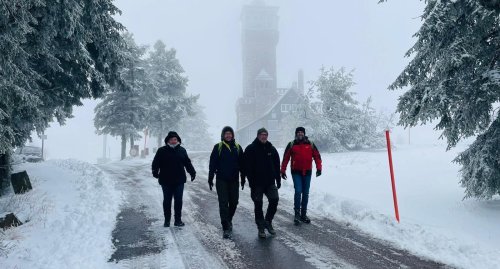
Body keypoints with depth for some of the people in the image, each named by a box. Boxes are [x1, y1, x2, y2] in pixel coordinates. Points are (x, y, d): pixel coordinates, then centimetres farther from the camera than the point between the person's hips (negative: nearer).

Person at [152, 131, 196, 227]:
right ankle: (167, 220, 18)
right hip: (166, 181, -2)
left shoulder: (182, 150, 7)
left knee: (178, 201, 5)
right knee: (167, 201, 8)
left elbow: (188, 163, 10)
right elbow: (155, 163, -3)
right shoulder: (162, 151, -1)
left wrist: (192, 172, 1)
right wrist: (155, 172, -19)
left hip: (179, 181, 2)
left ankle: (178, 220, 15)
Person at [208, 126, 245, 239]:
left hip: (234, 180, 3)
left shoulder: (238, 147, 6)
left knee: (234, 202, 10)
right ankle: (226, 228, -2)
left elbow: (241, 164, 10)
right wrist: (210, 179, -5)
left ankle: (229, 220, 35)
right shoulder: (218, 147, -2)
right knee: (223, 203, -4)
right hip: (221, 180, -3)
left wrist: (243, 179, 9)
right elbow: (212, 164, -2)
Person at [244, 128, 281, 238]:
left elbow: (277, 165, 13)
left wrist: (278, 179, 9)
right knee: (258, 205, 4)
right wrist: (251, 181, -14)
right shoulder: (251, 149, -6)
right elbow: (247, 167, -9)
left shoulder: (271, 148, 8)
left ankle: (268, 222, 17)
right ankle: (261, 228, 16)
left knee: (274, 200, -4)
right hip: (257, 183, -3)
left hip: (270, 182, 4)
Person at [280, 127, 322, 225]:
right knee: (298, 191, -14)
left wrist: (318, 168, -4)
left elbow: (317, 156, 6)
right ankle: (297, 213, -3)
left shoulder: (310, 144, 5)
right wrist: (283, 171, 0)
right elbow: (285, 158, 2)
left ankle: (303, 214, 20)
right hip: (296, 172, -2)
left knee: (305, 193, 8)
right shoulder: (291, 145, 0)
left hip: (307, 172, 3)